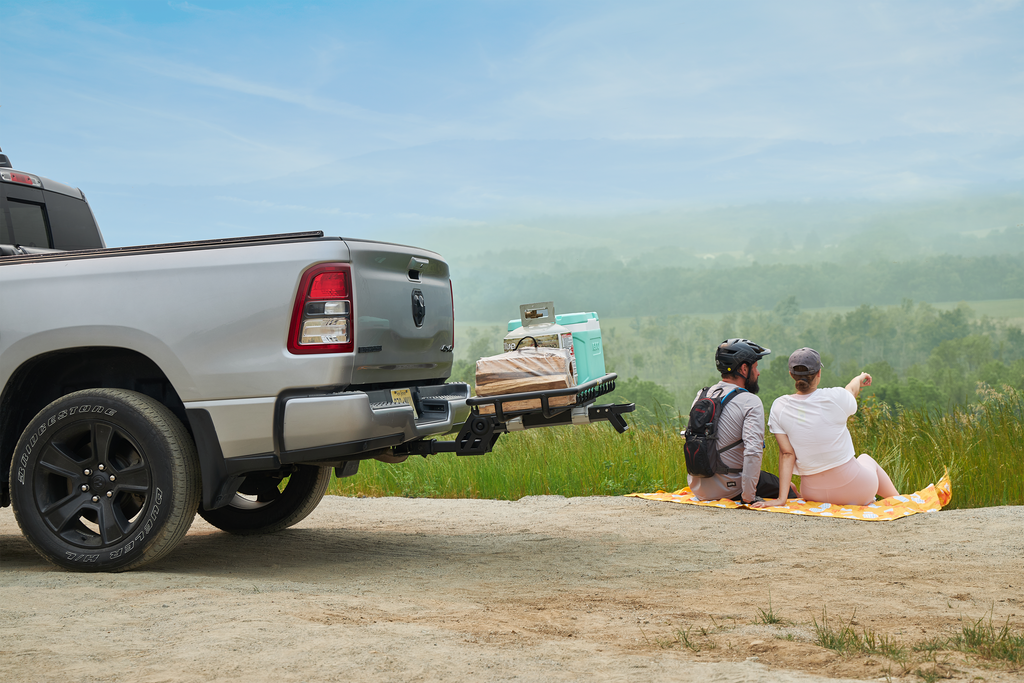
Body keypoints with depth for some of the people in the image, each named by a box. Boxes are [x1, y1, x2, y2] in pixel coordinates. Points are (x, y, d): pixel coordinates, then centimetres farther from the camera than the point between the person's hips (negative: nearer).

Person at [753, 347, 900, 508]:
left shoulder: (779, 408, -11)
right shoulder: (835, 397, -17)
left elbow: (786, 453, -13)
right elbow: (851, 390, 8)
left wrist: (782, 498, -10)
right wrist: (859, 379, 32)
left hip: (814, 493, 2)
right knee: (866, 459, 37)